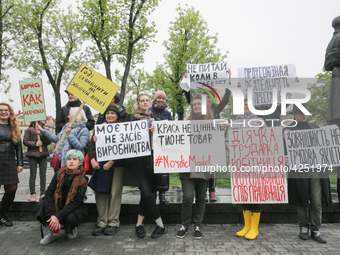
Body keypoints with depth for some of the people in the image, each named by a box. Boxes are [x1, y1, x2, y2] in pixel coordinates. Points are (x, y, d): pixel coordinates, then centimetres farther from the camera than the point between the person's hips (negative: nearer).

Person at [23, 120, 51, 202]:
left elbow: (48, 142, 1)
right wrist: (35, 144, -14)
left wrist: (41, 134, -12)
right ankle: (33, 194, 6)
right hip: (32, 155, -2)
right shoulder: (29, 130, 6)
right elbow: (25, 141, -1)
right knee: (33, 175, 0)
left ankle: (43, 194, 6)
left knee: (43, 175, 1)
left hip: (43, 155, 2)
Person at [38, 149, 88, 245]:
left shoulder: (82, 180, -15)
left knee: (70, 218, -34)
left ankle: (72, 230, 6)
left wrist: (58, 216, -28)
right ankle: (53, 231, -2)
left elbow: (76, 202, -19)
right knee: (42, 204, -24)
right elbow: (49, 193, -11)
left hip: (74, 208, -3)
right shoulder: (59, 174, -7)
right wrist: (52, 215, -25)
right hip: (58, 205, 3)